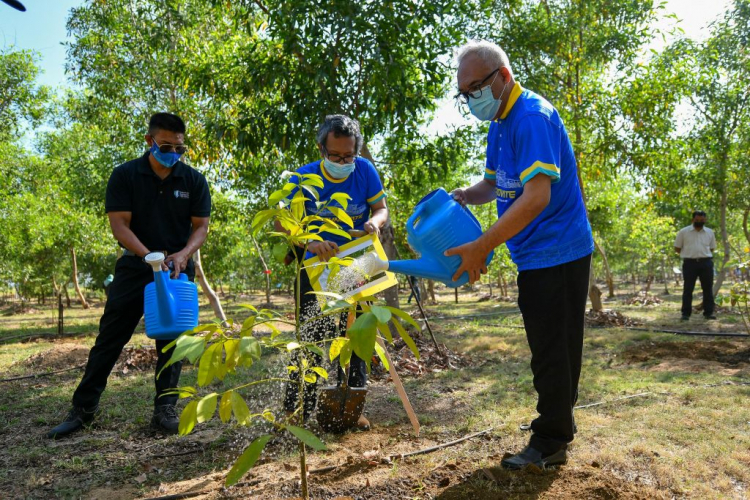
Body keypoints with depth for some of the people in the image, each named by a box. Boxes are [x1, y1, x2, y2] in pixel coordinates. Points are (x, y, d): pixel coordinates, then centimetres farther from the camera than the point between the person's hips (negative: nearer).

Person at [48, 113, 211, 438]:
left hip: (178, 268, 1)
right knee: (109, 338, 2)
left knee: (171, 341, 3)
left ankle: (164, 410, 12)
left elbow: (201, 226, -2)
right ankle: (83, 408, 13)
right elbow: (119, 224, -10)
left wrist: (183, 254, -22)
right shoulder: (125, 175, -4)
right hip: (135, 265, 0)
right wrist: (150, 255, -24)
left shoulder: (194, 180, -1)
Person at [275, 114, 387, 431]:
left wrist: (374, 221, -26)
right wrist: (310, 243, -38)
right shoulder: (304, 177, -13)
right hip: (315, 264, -1)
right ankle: (296, 409, 8)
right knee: (311, 335, -1)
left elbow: (381, 208, -1)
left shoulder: (365, 170, -9)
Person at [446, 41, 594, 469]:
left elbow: (537, 197, -29)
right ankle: (560, 427, 34)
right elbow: (494, 184, 21)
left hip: (556, 254, -10)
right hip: (537, 256, 10)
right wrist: (459, 197, 1)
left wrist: (480, 248, -29)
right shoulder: (500, 125, 12)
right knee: (549, 350, 19)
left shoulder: (533, 118, -19)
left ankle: (550, 443, 13)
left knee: (553, 351, 0)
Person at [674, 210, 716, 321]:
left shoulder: (710, 233, 9)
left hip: (706, 263, 3)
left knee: (708, 288, 4)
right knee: (688, 289, -1)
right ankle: (686, 313, 2)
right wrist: (689, 254, 2)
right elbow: (677, 248, 5)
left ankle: (708, 312, 11)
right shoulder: (683, 232, 0)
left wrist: (702, 254, 7)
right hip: (690, 263, -2)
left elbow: (712, 248, 19)